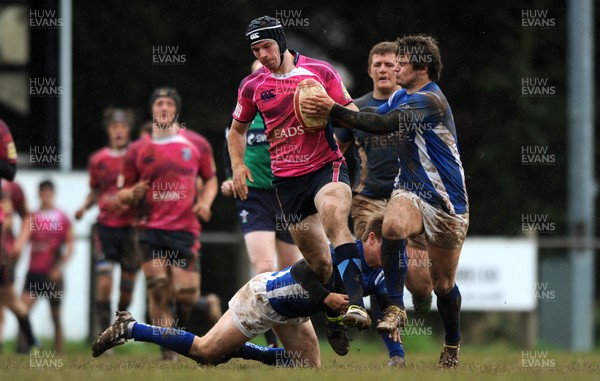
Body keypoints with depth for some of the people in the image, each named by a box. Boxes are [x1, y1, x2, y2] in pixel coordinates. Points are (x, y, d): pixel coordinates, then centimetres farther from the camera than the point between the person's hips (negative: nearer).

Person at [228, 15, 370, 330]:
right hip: (286, 179, 4)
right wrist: (238, 165, 6)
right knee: (318, 263, 3)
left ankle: (355, 303, -44)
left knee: (334, 217, -33)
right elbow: (237, 130, 22)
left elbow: (352, 112, 4)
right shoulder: (252, 86, 7)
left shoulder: (320, 72, 0)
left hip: (327, 165, -4)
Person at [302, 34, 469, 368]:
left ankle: (452, 346, 28)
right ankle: (395, 308, -24)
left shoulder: (430, 100, -19)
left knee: (444, 283, 5)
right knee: (393, 227, -32)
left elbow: (383, 124, -29)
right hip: (411, 191, 6)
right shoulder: (402, 97, 9)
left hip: (446, 201, -6)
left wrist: (335, 111, -30)